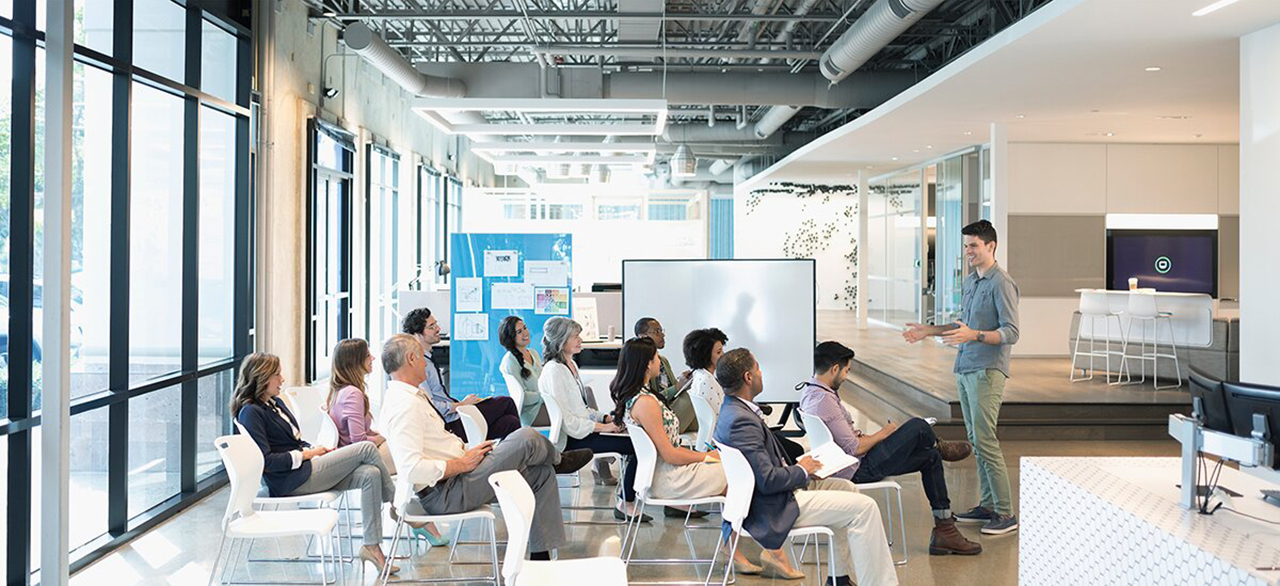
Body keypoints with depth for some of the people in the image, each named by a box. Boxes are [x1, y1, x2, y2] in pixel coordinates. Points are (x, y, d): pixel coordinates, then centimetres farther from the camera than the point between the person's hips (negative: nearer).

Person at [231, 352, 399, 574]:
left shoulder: (275, 403, 18)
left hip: (308, 469, 9)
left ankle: (372, 546, -15)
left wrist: (314, 449, 5)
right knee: (367, 448, -16)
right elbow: (266, 461, -17)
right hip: (292, 480, -9)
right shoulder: (251, 413, -10)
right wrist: (307, 454, -10)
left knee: (370, 475, -15)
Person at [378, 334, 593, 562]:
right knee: (526, 438, -14)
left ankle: (541, 557, 14)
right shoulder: (405, 404, -20)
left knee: (541, 473, 9)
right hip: (445, 494, -11)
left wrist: (465, 451, 8)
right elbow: (411, 469, -30)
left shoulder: (412, 396, 15)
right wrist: (462, 464, -19)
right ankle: (558, 460, 22)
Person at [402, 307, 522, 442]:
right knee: (506, 402, -5)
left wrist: (464, 403, 7)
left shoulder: (428, 360, 16)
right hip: (450, 426, -9)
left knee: (510, 421, -5)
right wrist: (461, 404, -12)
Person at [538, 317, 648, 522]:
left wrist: (605, 417, 6)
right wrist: (600, 426, -17)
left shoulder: (570, 364, 16)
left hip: (580, 430, 9)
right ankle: (626, 504, -8)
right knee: (634, 444, -19)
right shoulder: (554, 370, -15)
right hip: (569, 439, -9)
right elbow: (565, 420, -19)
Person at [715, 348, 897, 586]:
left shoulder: (734, 410, 6)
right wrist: (801, 470, -11)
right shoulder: (741, 420, -26)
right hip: (775, 509, -11)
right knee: (864, 507, -11)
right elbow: (768, 480, -28)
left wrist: (794, 466, 4)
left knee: (847, 488, 22)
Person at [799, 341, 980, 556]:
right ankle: (940, 447, 25)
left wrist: (861, 436, 5)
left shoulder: (810, 391, 6)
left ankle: (944, 529, 15)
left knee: (931, 458, 11)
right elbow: (855, 449, -23)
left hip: (851, 467, 10)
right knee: (919, 427, -12)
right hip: (858, 470, -10)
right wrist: (883, 434, -8)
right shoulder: (824, 400, -25)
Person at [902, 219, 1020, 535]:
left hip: (987, 372, -9)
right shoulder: (970, 281, 16)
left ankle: (1006, 513, -4)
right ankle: (988, 505, 21)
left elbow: (1011, 332, -19)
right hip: (965, 370, 9)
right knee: (976, 440, 12)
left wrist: (974, 335, -31)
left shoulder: (1002, 283, -13)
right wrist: (929, 331, 22)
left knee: (985, 441, -10)